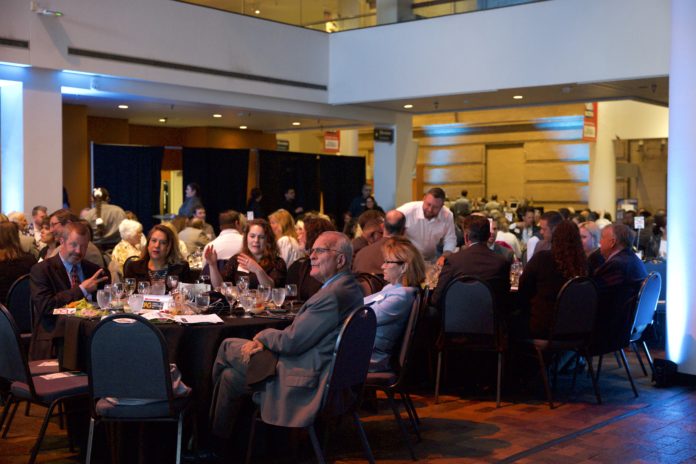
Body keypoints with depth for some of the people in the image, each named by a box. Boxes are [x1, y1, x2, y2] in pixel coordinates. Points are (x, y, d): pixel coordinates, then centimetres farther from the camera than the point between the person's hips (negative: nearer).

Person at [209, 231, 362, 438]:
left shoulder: (333, 295, -25)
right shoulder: (348, 287, 9)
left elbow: (291, 342, -20)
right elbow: (298, 332, 13)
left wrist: (263, 336, 0)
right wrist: (264, 342, 1)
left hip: (306, 380, -9)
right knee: (230, 376, 14)